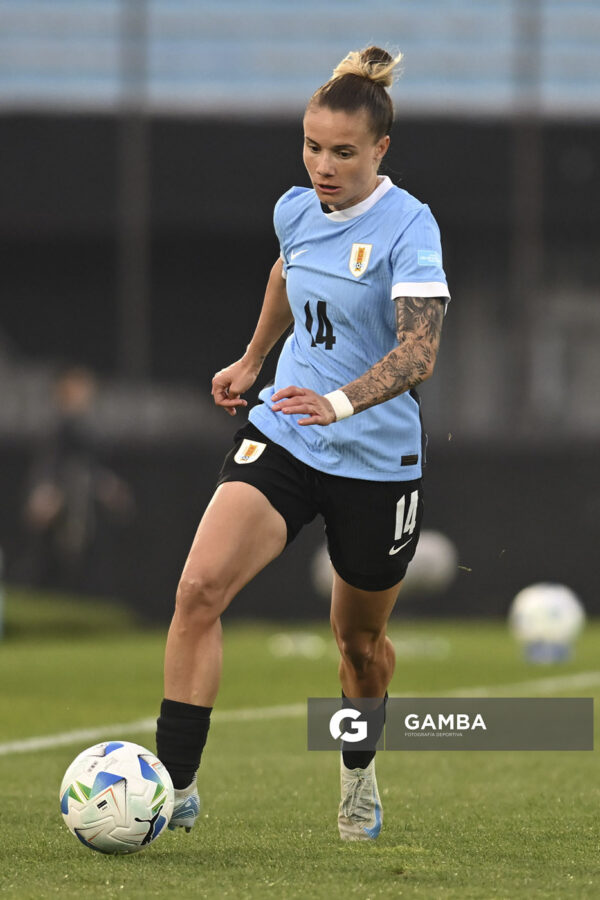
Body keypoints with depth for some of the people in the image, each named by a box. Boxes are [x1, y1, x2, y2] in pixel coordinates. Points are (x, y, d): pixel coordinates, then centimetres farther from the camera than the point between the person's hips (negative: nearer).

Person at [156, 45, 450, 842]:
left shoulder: (408, 225, -17)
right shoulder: (296, 210, 1)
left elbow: (418, 351, -28)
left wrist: (341, 401, -43)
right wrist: (252, 360, 34)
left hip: (377, 458, -4)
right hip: (283, 436, 4)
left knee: (359, 635, 15)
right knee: (200, 589, -19)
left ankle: (359, 774, 45)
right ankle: (175, 785, -17)